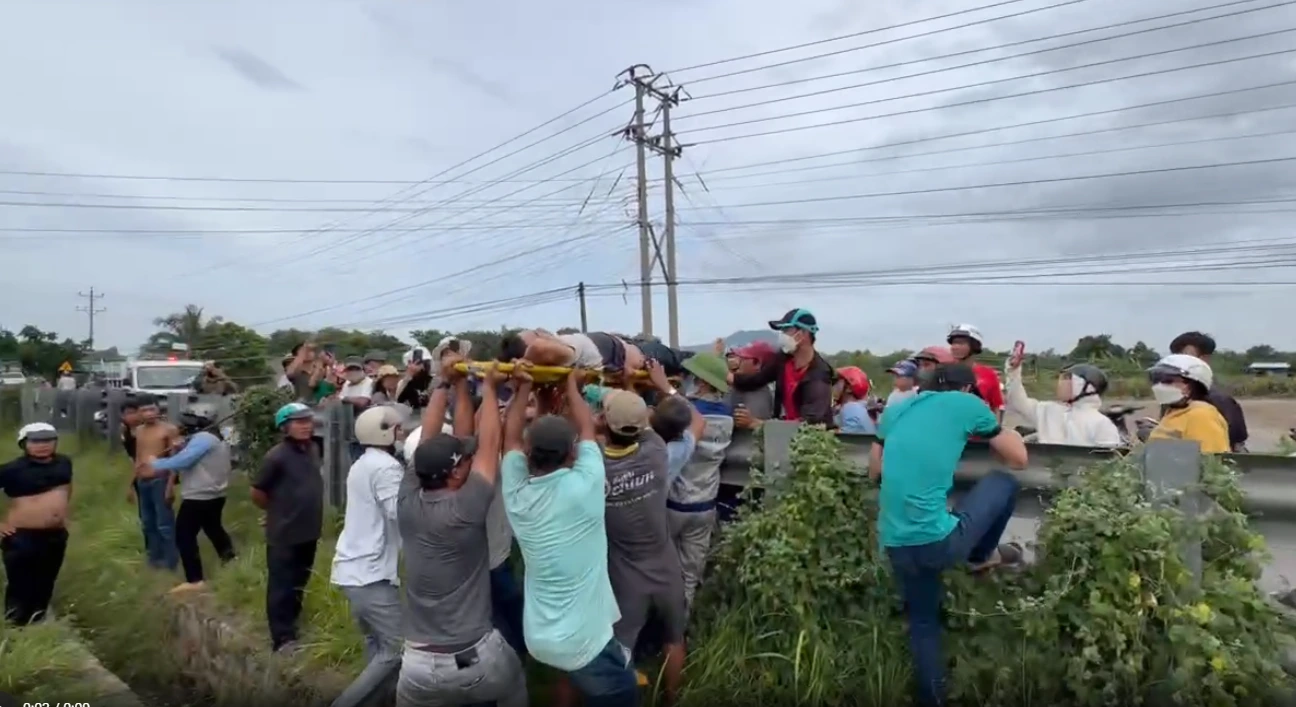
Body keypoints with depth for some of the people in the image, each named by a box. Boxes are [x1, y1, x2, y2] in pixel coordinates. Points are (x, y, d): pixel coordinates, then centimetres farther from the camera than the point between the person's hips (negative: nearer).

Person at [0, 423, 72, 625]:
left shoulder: (64, 463, 3)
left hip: (56, 534, 6)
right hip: (22, 537, -6)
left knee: (45, 583, 18)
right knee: (21, 586, 1)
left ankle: (38, 623, 34)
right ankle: (16, 627, 16)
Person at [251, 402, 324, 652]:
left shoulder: (313, 449, 3)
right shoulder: (277, 456, -18)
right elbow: (257, 493, -10)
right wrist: (278, 511, 2)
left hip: (309, 531, 7)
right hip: (284, 534, -7)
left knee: (299, 584, 20)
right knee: (281, 587, 3)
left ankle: (291, 627, 37)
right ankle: (283, 639, 11)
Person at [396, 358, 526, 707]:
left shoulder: (408, 502, -7)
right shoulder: (466, 510, -19)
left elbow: (428, 441, 3)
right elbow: (488, 444, -10)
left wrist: (449, 384, 8)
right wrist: (489, 387, 2)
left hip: (420, 665, 3)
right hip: (477, 659, -3)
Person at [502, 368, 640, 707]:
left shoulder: (517, 494, -9)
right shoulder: (584, 487, -21)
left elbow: (511, 435, 5)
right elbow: (587, 427, -5)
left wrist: (524, 386, 10)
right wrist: (572, 384, 8)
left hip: (537, 637, 5)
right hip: (582, 640, -5)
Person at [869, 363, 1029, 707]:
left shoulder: (895, 410, 15)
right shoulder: (966, 404, 3)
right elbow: (1019, 459, 13)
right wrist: (995, 429, 31)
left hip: (895, 546, 5)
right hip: (938, 541, -5)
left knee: (923, 622, 27)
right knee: (1004, 482, 18)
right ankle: (982, 556, 33)